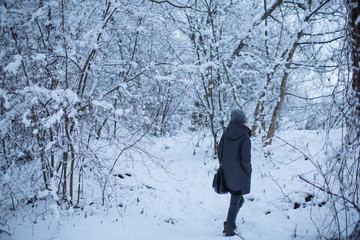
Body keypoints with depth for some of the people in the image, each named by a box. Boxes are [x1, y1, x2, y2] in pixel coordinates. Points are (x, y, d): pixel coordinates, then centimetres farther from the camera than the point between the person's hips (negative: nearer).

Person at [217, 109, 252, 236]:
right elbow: (246, 159, -17)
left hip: (227, 173, 6)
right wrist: (248, 173, -3)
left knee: (238, 199, 23)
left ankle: (230, 223, 26)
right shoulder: (245, 137, -17)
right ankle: (229, 228, 16)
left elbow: (219, 152, 6)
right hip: (240, 175, -6)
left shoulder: (225, 134, 0)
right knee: (235, 202, 7)